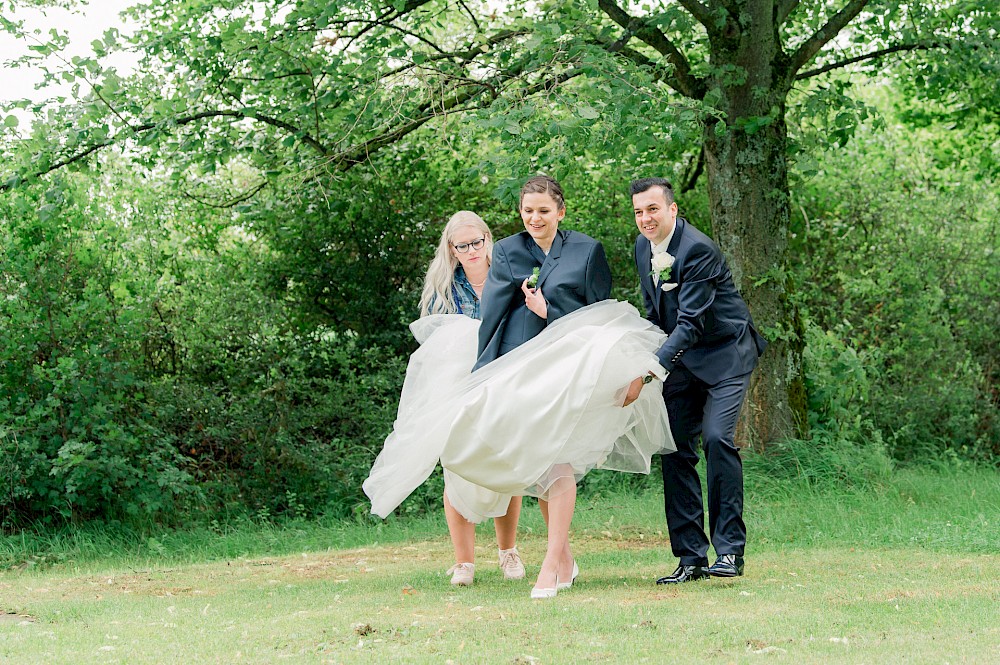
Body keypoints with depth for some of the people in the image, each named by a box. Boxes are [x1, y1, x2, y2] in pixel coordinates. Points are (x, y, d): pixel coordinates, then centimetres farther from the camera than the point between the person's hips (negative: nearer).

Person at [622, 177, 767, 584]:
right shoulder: (643, 245, 3)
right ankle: (691, 558, 4)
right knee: (676, 449, 0)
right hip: (681, 357, 8)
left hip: (725, 353, -8)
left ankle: (730, 549, -15)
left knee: (716, 437, -22)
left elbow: (690, 324, -28)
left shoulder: (698, 250, -23)